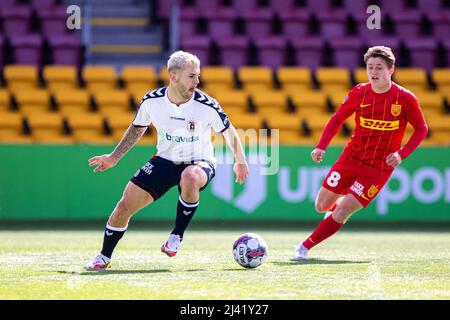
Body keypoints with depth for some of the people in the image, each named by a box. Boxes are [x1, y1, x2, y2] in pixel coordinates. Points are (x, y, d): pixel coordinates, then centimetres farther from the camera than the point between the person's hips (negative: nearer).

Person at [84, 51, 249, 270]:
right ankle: (104, 257, 16)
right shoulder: (152, 101, -11)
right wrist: (114, 157, 11)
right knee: (125, 205, -7)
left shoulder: (207, 106, -19)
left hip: (199, 163, -3)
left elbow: (229, 131, 0)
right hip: (165, 160, 3)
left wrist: (240, 161, 11)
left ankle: (177, 235, -18)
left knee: (189, 178, -41)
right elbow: (137, 128, 10)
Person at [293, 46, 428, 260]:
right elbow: (337, 119, 7)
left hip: (379, 168, -3)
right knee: (322, 206, 7)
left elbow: (421, 129, -1)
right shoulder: (358, 93, -6)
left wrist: (401, 154, -15)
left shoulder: (405, 99, -12)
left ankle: (305, 247, -1)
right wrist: (321, 147, -7)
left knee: (342, 212, -14)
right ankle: (342, 202, 43)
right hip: (350, 159, 3)